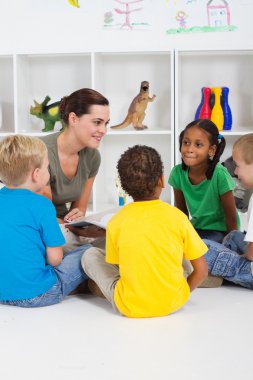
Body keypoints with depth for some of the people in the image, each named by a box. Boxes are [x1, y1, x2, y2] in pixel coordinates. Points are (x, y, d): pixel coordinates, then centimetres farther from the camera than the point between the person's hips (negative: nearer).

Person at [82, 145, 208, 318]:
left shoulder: (116, 222, -9)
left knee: (90, 255, 15)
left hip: (129, 307, 0)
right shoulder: (177, 216, -9)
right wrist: (180, 294, 11)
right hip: (172, 303, 0)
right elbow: (201, 270, -5)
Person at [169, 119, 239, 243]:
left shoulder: (219, 175, -26)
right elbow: (182, 212, 3)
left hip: (220, 230, -5)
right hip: (196, 227, 5)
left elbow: (231, 217, -16)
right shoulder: (178, 172, -13)